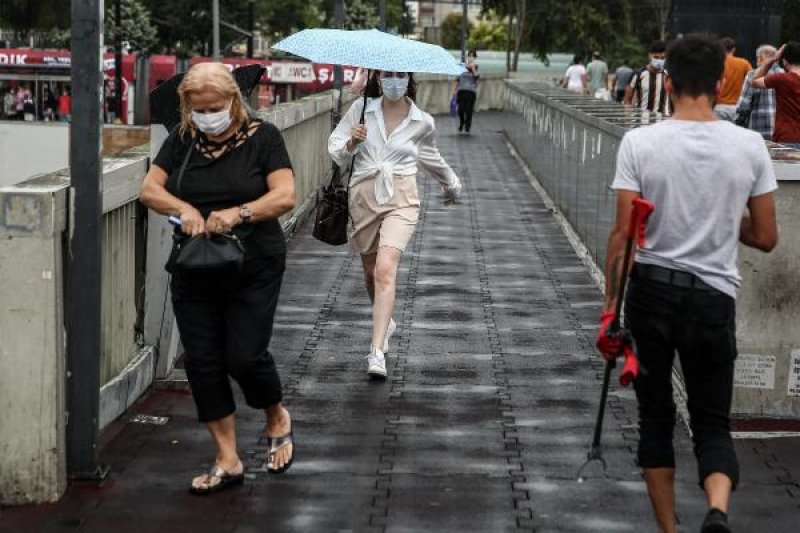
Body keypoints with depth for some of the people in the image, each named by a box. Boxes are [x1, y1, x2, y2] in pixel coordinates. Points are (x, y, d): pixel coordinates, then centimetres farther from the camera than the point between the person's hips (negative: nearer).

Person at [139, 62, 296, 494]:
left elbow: (285, 196, -14)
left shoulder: (262, 137, -5)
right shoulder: (182, 140, 6)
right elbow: (149, 189, 1)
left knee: (245, 356, -8)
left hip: (253, 270, -4)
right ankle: (228, 460, 12)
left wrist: (239, 213, -29)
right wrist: (183, 208, -19)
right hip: (194, 274, 4)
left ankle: (277, 418, 25)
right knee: (202, 361, 2)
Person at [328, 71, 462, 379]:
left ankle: (377, 352, -24)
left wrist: (452, 185, 37)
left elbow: (431, 158, 23)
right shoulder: (361, 109, 3)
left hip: (401, 199, -2)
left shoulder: (422, 122, 4)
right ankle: (385, 323, 45)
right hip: (364, 196, 2)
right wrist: (352, 142, -15)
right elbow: (336, 147, 6)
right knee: (371, 272, 14)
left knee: (385, 269, -20)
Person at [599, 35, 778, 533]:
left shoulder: (640, 143, -8)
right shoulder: (750, 146, -4)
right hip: (714, 298, 1)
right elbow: (766, 238, 2)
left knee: (656, 416, 15)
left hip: (651, 291, 0)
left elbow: (623, 235, -9)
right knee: (713, 421, 11)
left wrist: (610, 306, -1)